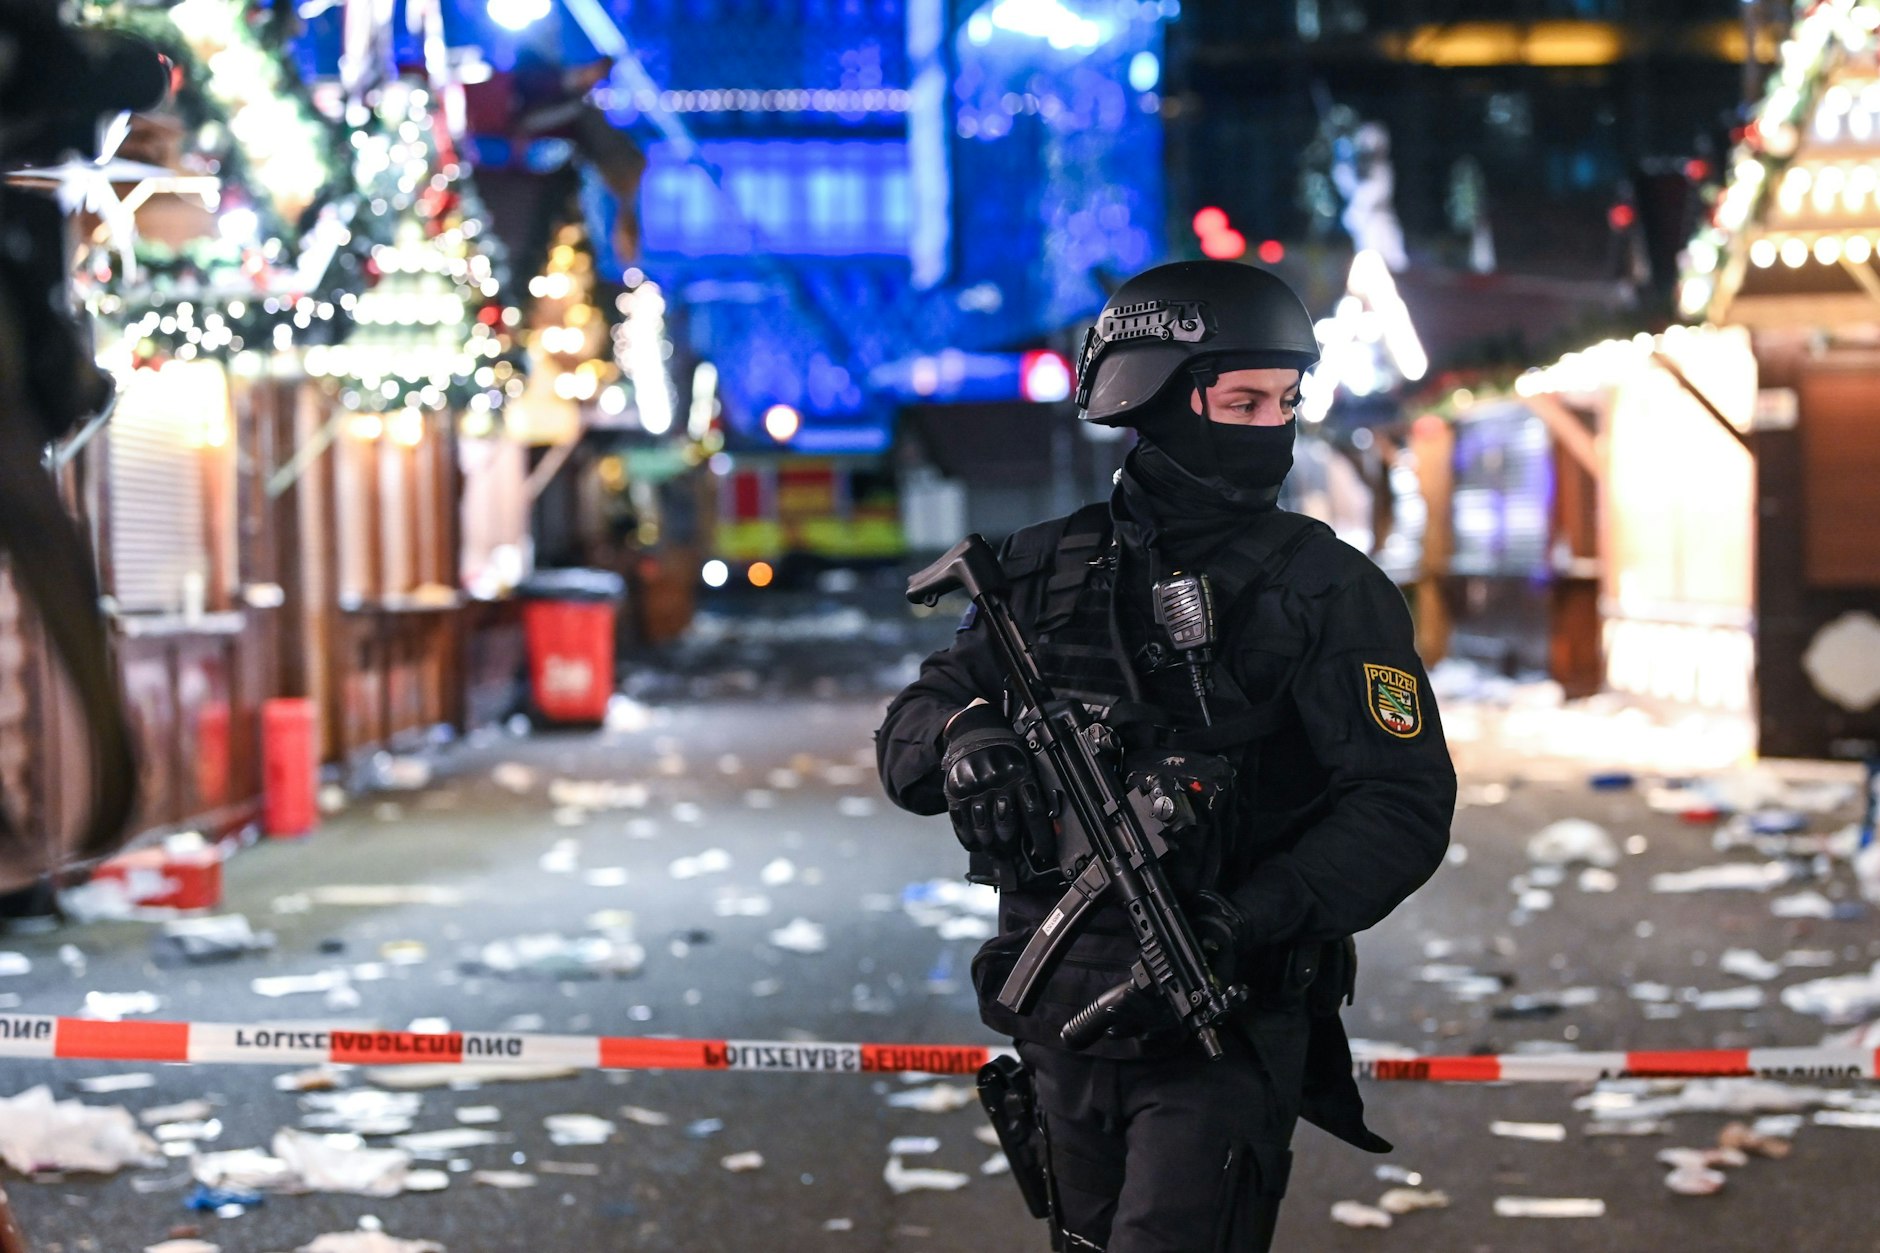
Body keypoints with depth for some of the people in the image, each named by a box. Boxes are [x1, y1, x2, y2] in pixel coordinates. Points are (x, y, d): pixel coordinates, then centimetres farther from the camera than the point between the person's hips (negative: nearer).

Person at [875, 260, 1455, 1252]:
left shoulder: (1328, 590, -6)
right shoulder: (1048, 569, 5)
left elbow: (1402, 806, -12)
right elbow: (905, 738, 7)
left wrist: (1249, 918, -27)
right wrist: (962, 738, -18)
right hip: (1065, 1025, 4)